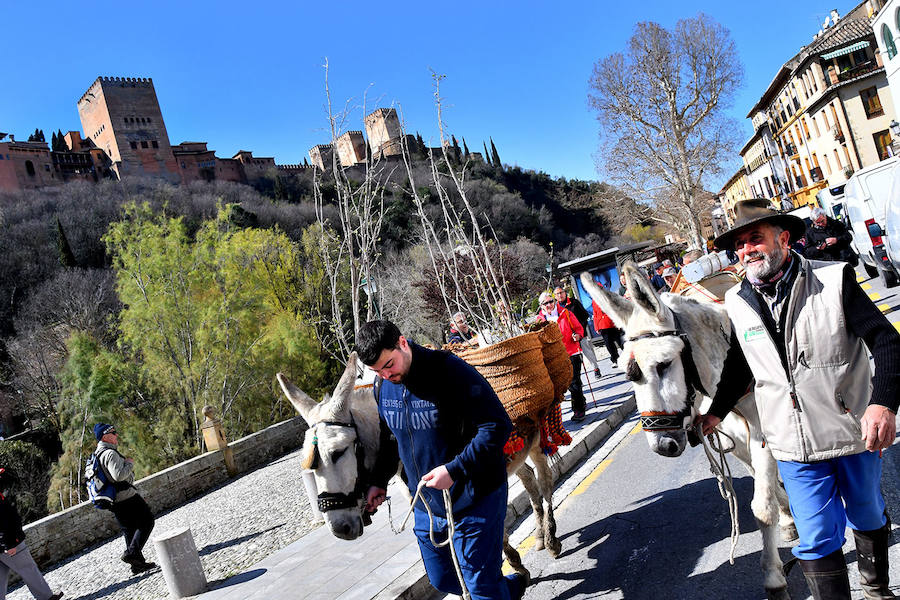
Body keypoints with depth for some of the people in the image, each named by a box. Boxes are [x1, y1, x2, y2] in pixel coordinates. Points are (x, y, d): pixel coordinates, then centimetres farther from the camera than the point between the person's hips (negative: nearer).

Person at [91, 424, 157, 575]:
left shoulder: (97, 454, 15)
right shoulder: (110, 453, -19)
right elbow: (118, 475, -30)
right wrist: (129, 463, -15)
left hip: (114, 500, 10)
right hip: (126, 496, -10)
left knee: (129, 530, 14)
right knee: (146, 521, -1)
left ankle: (138, 563, 18)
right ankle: (132, 553, -11)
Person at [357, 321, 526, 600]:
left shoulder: (449, 370, -22)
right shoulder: (382, 386, -1)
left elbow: (498, 426, -24)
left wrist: (454, 469, -29)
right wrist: (379, 481, 6)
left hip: (474, 500, -7)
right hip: (426, 505, 7)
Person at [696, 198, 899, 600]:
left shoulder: (834, 280, -12)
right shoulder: (738, 303, -3)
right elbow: (739, 366, 12)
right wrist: (716, 413, 8)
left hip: (855, 432, 0)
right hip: (795, 446, 1)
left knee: (868, 517, 23)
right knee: (817, 540, 1)